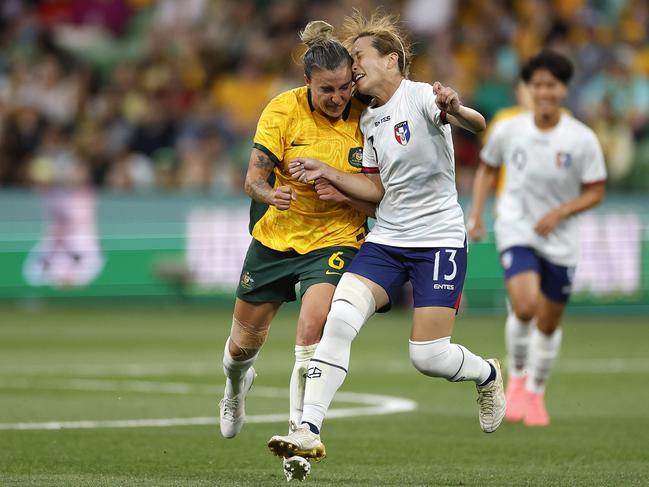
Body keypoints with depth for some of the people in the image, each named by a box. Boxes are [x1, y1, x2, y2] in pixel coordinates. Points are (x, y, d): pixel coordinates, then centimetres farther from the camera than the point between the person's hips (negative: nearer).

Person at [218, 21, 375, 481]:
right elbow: (254, 176, -14)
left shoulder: (366, 118, -13)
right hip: (276, 235, 2)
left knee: (312, 334, -25)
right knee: (246, 341, 16)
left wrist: (345, 193, -28)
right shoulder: (283, 110, -14)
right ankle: (237, 385, 53)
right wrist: (270, 193, -37)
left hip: (335, 239, -2)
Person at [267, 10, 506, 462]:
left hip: (439, 239, -6)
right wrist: (325, 173, 3)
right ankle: (309, 430, -19)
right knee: (339, 319, -16)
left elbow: (479, 125, -30)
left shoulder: (421, 97, -12)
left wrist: (457, 111, -53)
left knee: (429, 356, -8)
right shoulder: (369, 120, 11)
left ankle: (489, 376, 27)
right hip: (386, 238, 6)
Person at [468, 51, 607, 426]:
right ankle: (517, 377, 3)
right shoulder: (508, 131, -6)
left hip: (561, 240, 1)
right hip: (517, 230, -1)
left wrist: (558, 213, -17)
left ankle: (536, 393, 32)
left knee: (549, 323, 8)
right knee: (525, 306, -23)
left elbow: (595, 192, -3)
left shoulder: (582, 139, -10)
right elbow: (487, 169, 12)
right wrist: (477, 215, 3)